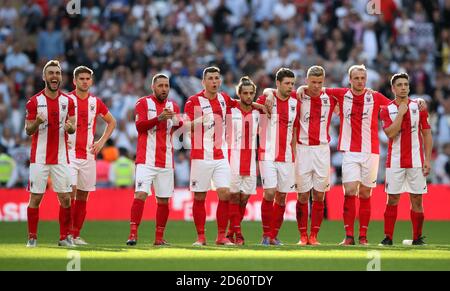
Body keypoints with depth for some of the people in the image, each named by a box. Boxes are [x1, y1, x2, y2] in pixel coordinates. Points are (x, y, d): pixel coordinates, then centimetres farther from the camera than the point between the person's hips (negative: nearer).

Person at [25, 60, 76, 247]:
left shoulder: (68, 101, 6)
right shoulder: (34, 101, -1)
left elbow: (73, 128, 11)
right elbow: (28, 130, 2)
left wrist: (70, 127, -14)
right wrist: (37, 122, -20)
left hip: (60, 158, 2)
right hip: (39, 158, -2)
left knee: (65, 198, -1)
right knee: (35, 197, -2)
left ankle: (65, 237, 9)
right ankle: (32, 238, 5)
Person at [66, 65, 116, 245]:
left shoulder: (96, 102, 9)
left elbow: (111, 122, 22)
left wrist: (102, 141, 10)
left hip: (88, 155, 4)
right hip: (70, 153, -4)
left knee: (83, 196, 6)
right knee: (70, 192, -14)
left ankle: (76, 235, 12)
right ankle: (67, 234, -13)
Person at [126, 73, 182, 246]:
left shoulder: (173, 106, 13)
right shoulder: (143, 103, 2)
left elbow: (179, 126, 0)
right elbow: (139, 125, -11)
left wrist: (177, 122, -23)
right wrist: (159, 118, -24)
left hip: (166, 161, 4)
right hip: (146, 159, -4)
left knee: (163, 199, 4)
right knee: (141, 194, -15)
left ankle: (159, 238, 11)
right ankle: (133, 234, -16)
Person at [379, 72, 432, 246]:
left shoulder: (419, 107, 5)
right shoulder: (387, 110, 2)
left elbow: (427, 135, 7)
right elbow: (390, 133, -13)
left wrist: (427, 160, 0)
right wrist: (401, 112, -13)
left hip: (416, 162, 1)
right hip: (395, 162, -1)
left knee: (416, 199, 0)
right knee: (392, 199, -1)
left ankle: (417, 237, 8)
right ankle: (388, 237, 3)